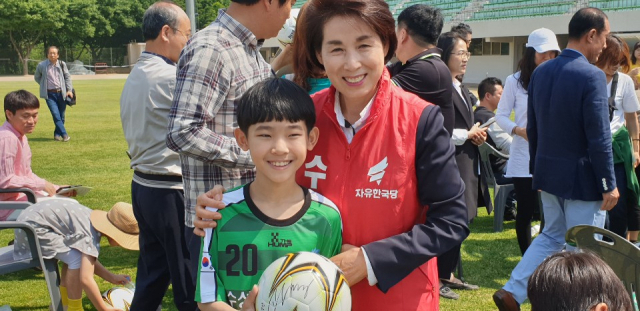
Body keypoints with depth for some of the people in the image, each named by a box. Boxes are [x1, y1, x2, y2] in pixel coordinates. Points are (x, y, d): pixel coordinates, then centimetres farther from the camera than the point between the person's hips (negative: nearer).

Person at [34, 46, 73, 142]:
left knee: (61, 115, 6)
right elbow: (37, 77, 14)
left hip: (61, 93, 3)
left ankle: (57, 134, 21)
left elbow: (67, 77, 10)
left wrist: (69, 90, 1)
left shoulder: (62, 64, 3)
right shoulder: (41, 65, -2)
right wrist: (44, 85, 7)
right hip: (50, 94, -2)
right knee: (56, 115, -14)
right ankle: (64, 134, -15)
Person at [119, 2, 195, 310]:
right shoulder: (171, 77, -17)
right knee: (189, 279, 1)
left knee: (151, 274, 15)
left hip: (143, 187, 9)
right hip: (171, 192, -9)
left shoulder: (134, 77, 12)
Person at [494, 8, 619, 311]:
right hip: (581, 178, -7)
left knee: (552, 235, 22)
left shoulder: (540, 72, 3)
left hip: (548, 173, 7)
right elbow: (599, 138, -19)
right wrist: (609, 184, -11)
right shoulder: (592, 76, -19)